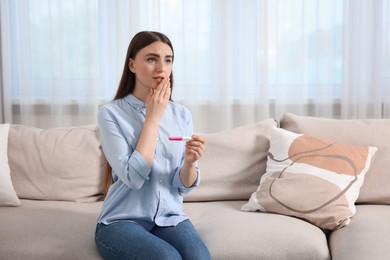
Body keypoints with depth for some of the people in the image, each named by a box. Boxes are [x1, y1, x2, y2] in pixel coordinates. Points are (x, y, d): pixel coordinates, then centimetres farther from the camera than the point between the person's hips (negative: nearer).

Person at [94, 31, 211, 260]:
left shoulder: (181, 114, 4)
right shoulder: (111, 113, -8)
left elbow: (183, 186, 3)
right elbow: (133, 177, -18)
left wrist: (190, 162, -20)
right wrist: (153, 117, -14)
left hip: (170, 218, 3)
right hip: (122, 221, -3)